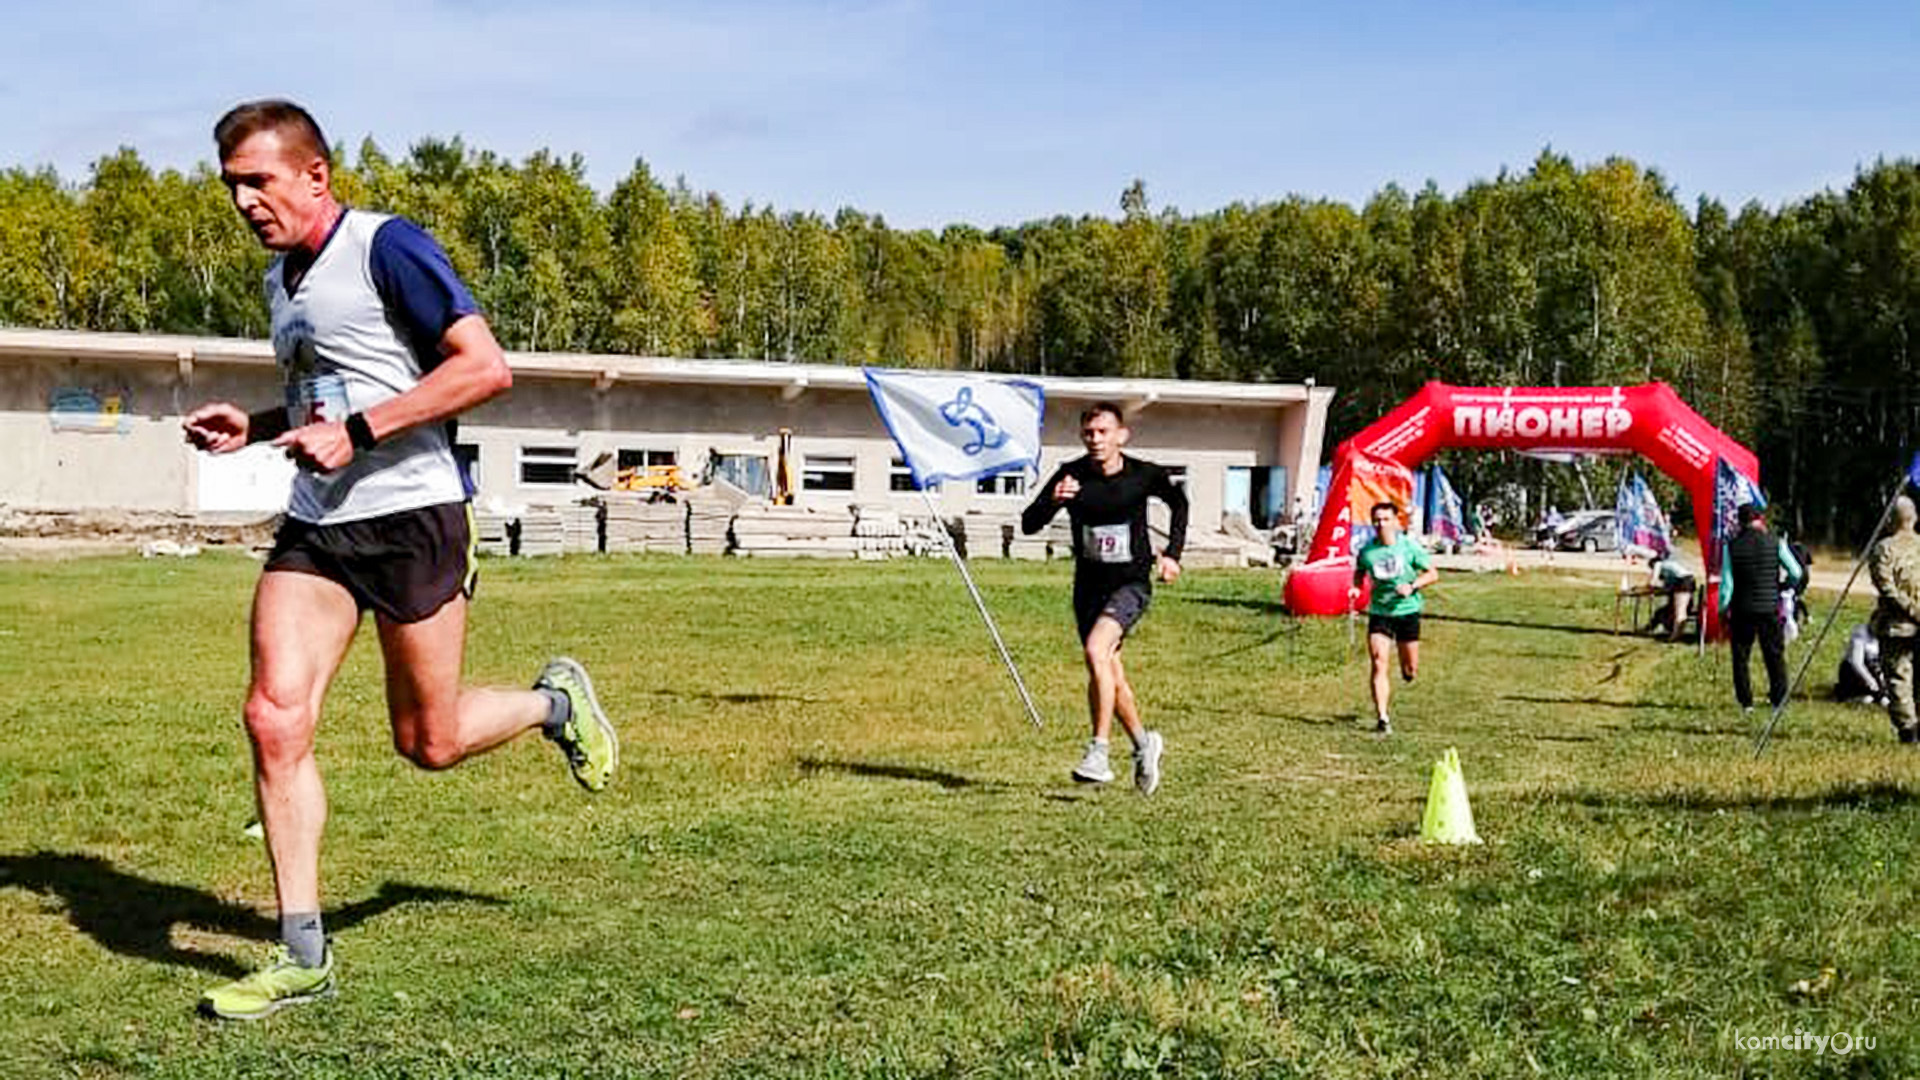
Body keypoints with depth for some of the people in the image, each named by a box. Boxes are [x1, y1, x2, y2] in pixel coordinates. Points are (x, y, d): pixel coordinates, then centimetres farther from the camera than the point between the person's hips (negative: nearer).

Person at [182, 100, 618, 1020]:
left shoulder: (387, 247, -11)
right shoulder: (282, 276, 15)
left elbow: (487, 368, -18)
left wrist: (358, 431, -22)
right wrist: (252, 426, 10)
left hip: (413, 515, -7)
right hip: (315, 528, 7)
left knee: (431, 743, 3)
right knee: (273, 718, -7)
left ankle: (554, 702, 36)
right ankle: (303, 957, 1)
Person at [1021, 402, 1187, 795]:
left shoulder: (1144, 475, -9)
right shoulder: (1072, 475, -8)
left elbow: (1179, 502, 13)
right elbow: (1028, 524, -13)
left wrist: (1172, 553, 5)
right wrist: (1053, 501, -32)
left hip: (1131, 583, -4)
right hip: (1089, 585, 4)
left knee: (1096, 650, -27)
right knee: (1109, 673, 12)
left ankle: (1099, 752, -23)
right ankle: (1143, 743, 36)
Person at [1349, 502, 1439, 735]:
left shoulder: (1409, 547, -7)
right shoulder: (1366, 551, -3)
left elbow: (1432, 574, -1)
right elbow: (1359, 573, 17)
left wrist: (1412, 586, -17)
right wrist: (1355, 588, -5)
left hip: (1407, 611, 0)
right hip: (1378, 613, 0)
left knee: (1410, 670, 8)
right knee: (1379, 665, -13)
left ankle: (1407, 669, 47)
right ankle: (1382, 718, -11)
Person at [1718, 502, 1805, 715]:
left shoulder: (1731, 546, -6)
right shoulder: (1775, 543, -4)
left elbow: (1726, 583, -6)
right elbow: (1797, 573, 0)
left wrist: (1723, 609, 5)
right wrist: (1786, 588, 20)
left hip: (1742, 609, -1)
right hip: (1770, 607, 1)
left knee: (1741, 656, 9)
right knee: (1775, 655, 11)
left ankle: (1745, 702, 7)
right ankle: (1779, 700, 13)